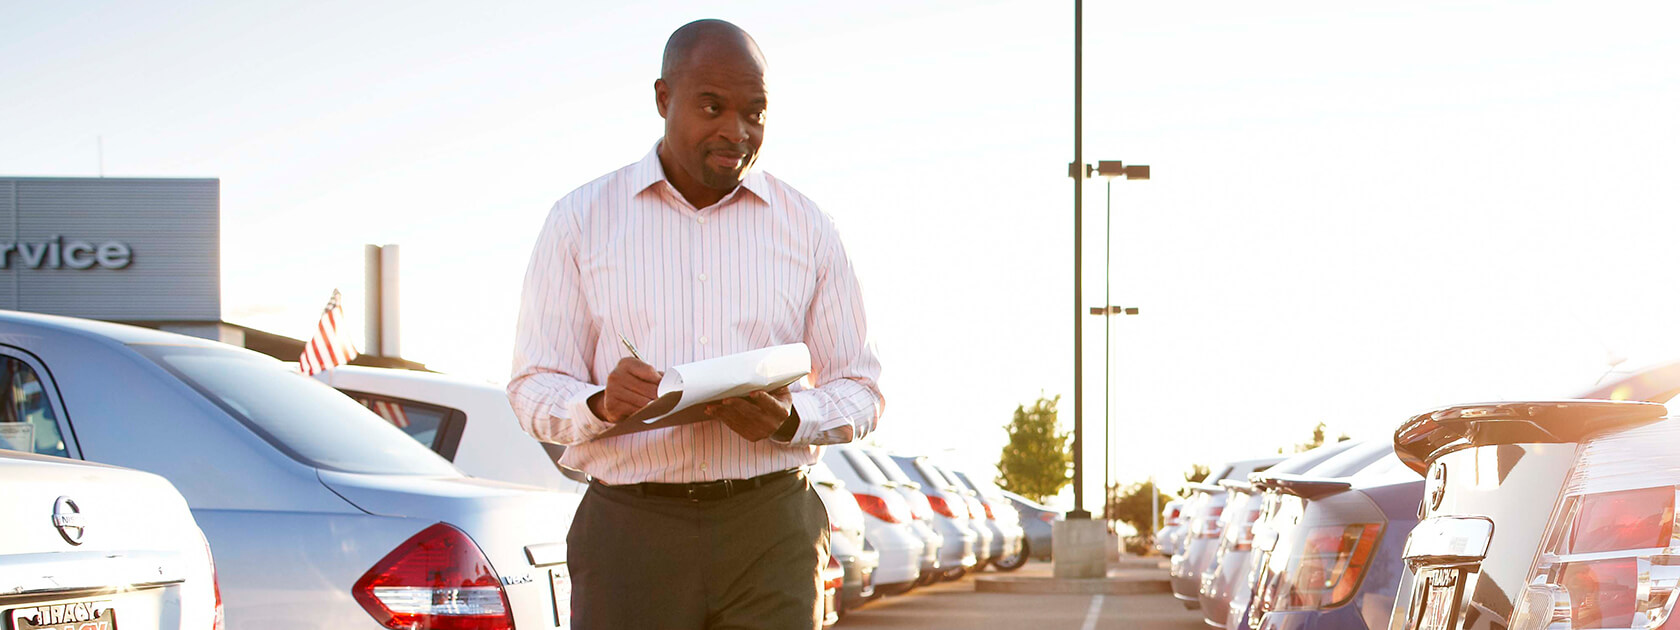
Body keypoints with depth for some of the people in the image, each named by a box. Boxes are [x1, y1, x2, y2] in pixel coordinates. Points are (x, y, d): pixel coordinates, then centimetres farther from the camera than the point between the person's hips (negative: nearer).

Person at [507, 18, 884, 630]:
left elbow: (859, 389, 11)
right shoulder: (580, 220, 7)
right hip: (630, 528, 0)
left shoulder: (807, 228, 10)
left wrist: (789, 421, -11)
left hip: (772, 532, 1)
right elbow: (533, 385, 5)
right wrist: (601, 405, -18)